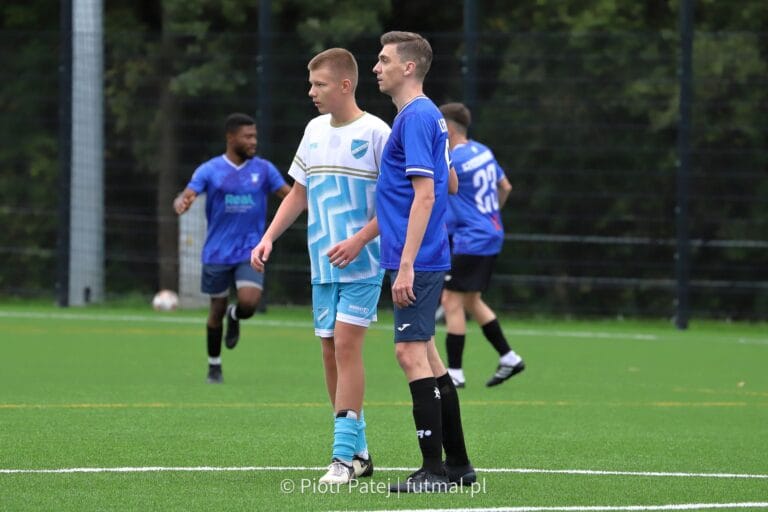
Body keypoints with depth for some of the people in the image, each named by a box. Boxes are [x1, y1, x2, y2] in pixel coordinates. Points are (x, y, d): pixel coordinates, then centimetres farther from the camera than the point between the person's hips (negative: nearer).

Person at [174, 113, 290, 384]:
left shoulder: (263, 169, 2)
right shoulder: (210, 170, -3)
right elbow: (187, 196, -10)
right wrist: (181, 203, -34)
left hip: (251, 251, 0)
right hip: (217, 253, 0)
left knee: (249, 302, -20)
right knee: (217, 309, 7)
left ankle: (235, 317, 18)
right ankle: (214, 366, 26)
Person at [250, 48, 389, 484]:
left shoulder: (375, 133, -9)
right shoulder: (315, 131, 11)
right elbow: (299, 193, 19)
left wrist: (359, 240, -20)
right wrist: (269, 238, 8)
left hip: (361, 264, -7)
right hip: (323, 264, 7)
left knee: (346, 345, -15)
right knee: (330, 352, 6)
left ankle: (345, 456, -15)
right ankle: (359, 453, 15)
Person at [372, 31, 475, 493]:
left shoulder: (415, 117, -14)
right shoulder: (429, 116, 15)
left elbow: (425, 195, -20)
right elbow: (445, 183, 24)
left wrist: (406, 266, -22)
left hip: (416, 261, -10)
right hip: (429, 259, 10)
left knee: (413, 353, -10)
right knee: (426, 356, 13)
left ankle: (434, 470, -9)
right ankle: (457, 464, 17)